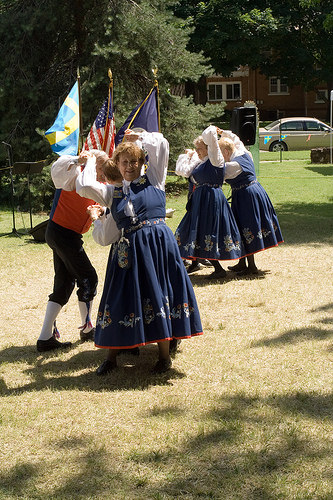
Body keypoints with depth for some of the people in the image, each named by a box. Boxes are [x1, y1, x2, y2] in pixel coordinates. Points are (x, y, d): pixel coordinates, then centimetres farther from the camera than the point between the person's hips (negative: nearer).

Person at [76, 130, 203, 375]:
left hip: (159, 243, -2)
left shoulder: (153, 179, 9)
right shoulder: (113, 192, 15)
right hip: (129, 250, 3)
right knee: (122, 299, 5)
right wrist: (92, 160, 17)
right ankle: (111, 357, 16)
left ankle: (165, 355, 11)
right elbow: (84, 185, 3)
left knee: (160, 296, 0)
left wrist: (138, 136, 15)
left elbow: (160, 144, 0)